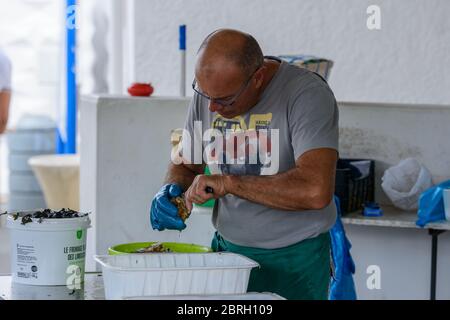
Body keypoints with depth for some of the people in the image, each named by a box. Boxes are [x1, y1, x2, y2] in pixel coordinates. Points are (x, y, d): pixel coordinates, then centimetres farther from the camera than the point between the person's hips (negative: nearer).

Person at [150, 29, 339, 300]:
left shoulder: (307, 93, -20)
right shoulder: (208, 93, 0)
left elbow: (316, 190, -32)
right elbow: (186, 165, 14)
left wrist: (227, 182, -27)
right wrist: (172, 191, -10)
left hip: (293, 260, -5)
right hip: (227, 249, 5)